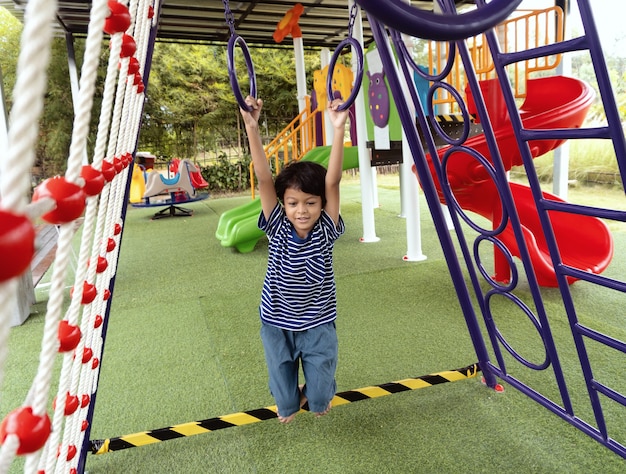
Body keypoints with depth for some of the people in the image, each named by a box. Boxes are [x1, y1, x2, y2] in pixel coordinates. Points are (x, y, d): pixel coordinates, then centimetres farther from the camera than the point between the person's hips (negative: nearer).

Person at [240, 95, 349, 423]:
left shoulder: (326, 232, -17)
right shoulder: (277, 229, -16)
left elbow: (332, 182, -29)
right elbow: (264, 178, -26)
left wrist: (338, 130, -39)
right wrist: (252, 127, -35)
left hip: (317, 324, -1)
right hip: (277, 323, 1)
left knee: (320, 400, 9)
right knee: (284, 395, 20)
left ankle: (316, 398, 44)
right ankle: (290, 403, 54)